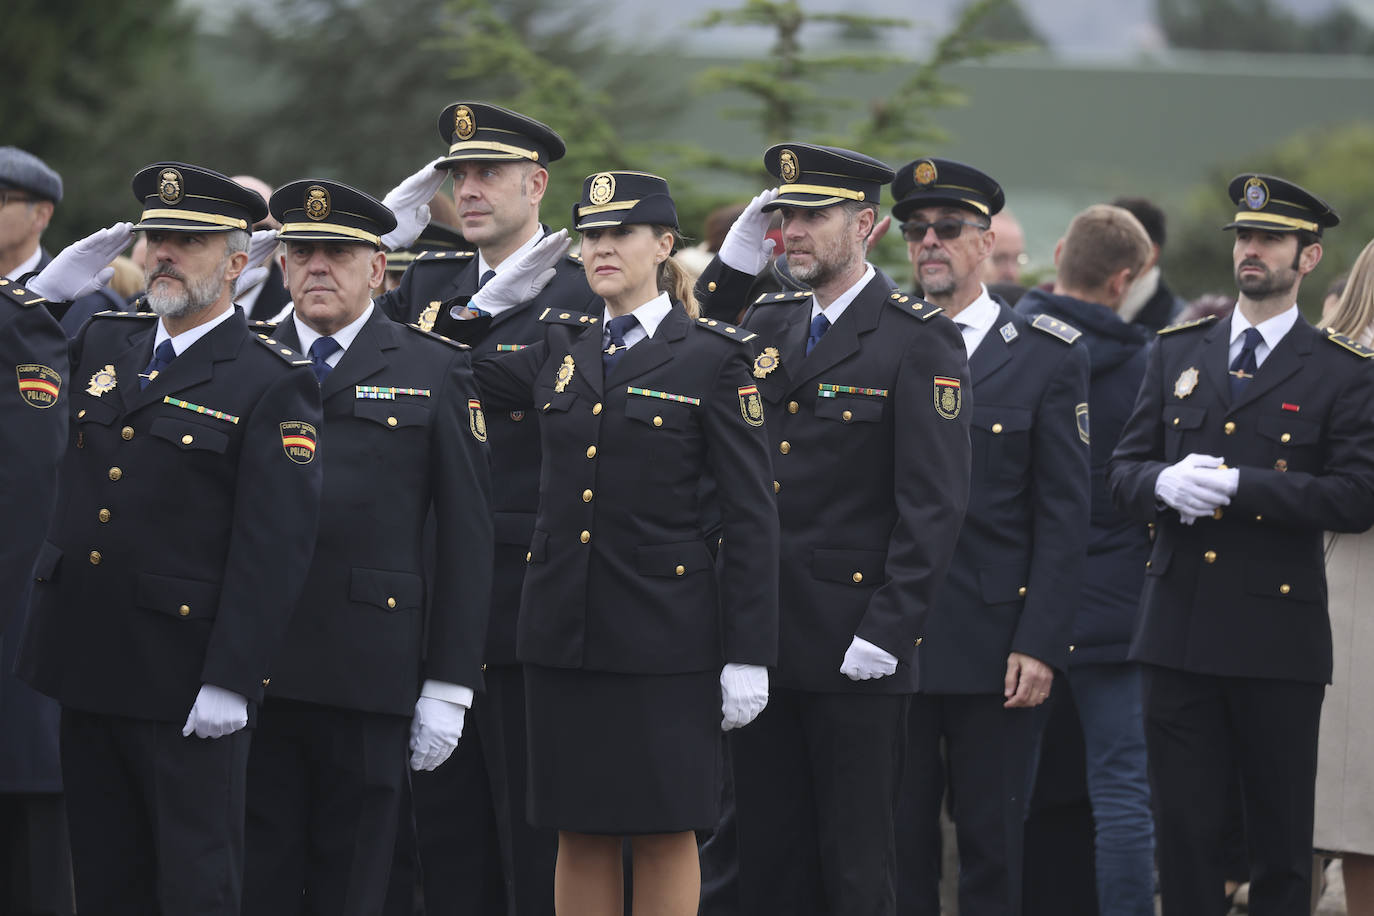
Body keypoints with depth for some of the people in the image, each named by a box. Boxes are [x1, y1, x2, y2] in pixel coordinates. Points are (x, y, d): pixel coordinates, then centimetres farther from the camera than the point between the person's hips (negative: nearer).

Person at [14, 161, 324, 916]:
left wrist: (230, 680, -18)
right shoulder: (100, 346, 12)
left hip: (184, 677, -6)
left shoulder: (272, 385, -7)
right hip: (87, 663, 6)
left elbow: (275, 544, -13)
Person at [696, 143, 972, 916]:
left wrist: (888, 631, -17)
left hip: (857, 649, -6)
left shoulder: (918, 340, -6)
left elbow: (935, 503, -11)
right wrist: (734, 265, 5)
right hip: (763, 636, 6)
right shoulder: (767, 325, 14)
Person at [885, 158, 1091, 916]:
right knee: (897, 840, 3)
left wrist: (1040, 644, -8)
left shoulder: (1048, 359, 3)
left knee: (992, 846, 3)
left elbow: (1063, 517, -2)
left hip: (993, 645, -2)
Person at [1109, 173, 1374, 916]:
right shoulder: (1176, 353, 13)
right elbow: (1123, 470, 11)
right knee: (1184, 827, 3)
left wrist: (1235, 484, -17)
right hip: (1179, 628, 3)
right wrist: (1165, 484, -13)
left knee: (1281, 837, 2)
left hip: (1279, 633, -3)